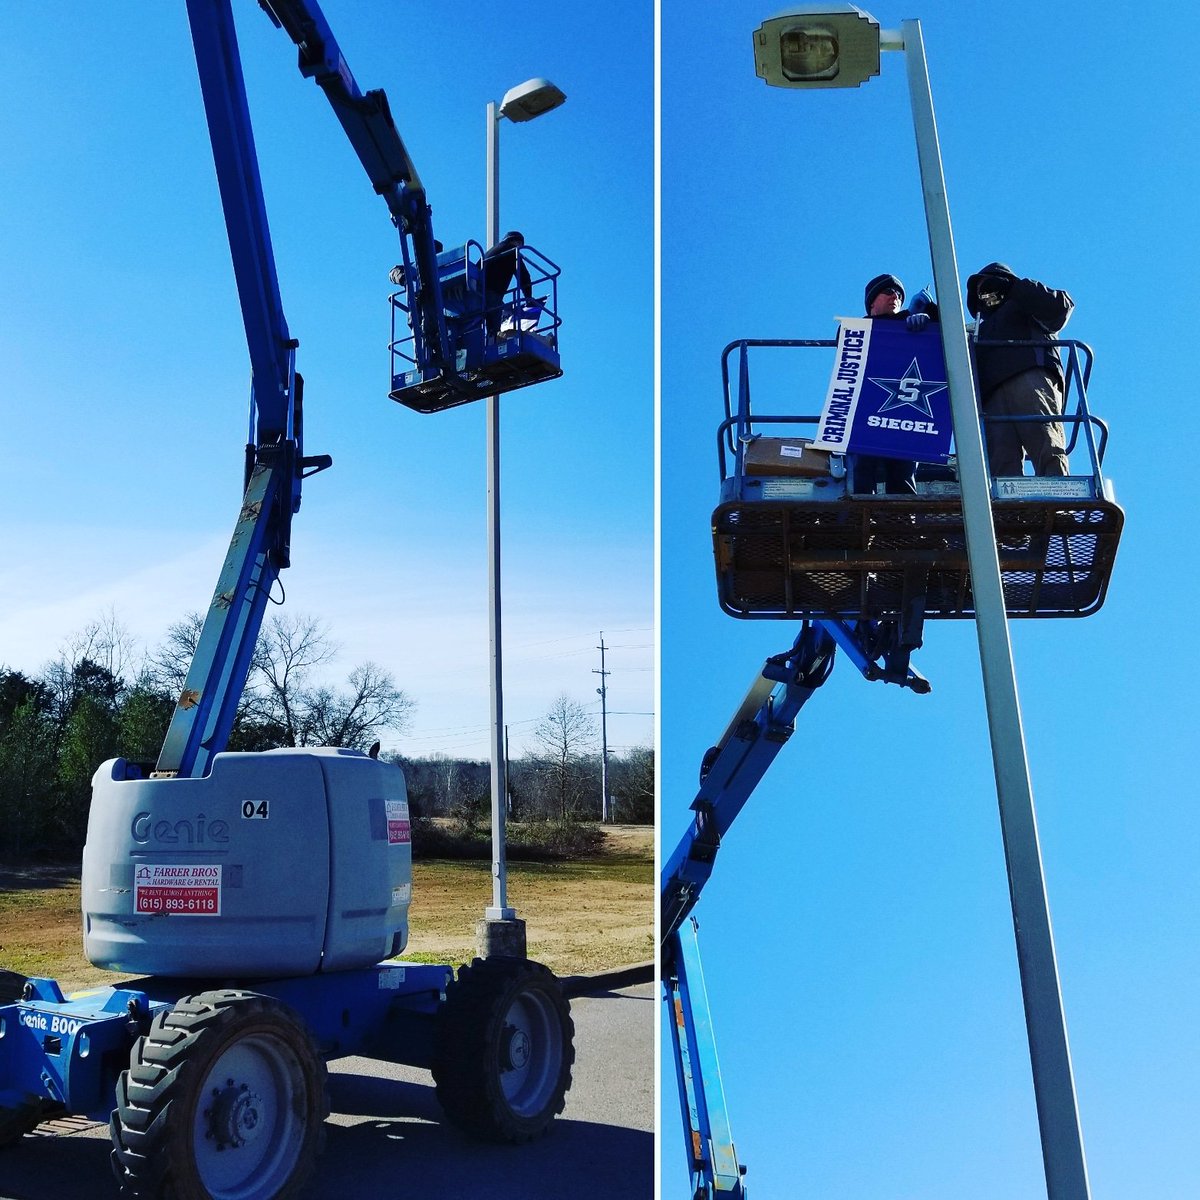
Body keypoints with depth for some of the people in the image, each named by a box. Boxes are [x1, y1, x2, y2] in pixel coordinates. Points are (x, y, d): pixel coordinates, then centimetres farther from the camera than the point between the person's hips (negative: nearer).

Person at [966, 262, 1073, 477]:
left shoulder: (1023, 308, 32)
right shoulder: (981, 329, 44)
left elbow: (1061, 305, 11)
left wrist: (1013, 287, 11)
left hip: (1031, 378, -3)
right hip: (992, 396, 4)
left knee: (1047, 450, -26)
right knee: (1001, 464, -22)